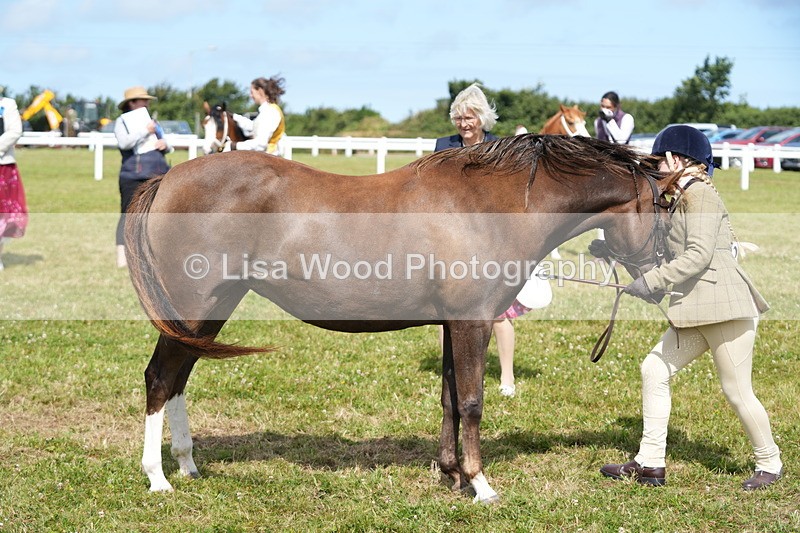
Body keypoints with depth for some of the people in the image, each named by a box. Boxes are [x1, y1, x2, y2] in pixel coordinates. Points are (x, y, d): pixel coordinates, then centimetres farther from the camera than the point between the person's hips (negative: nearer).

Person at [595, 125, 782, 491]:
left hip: (726, 307, -10)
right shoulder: (679, 201, 20)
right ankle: (650, 463, 8)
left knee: (737, 392, -1)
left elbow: (698, 255, -20)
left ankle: (769, 464, 19)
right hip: (695, 311, 10)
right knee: (654, 369, 5)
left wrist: (652, 281, -20)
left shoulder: (700, 194, -10)